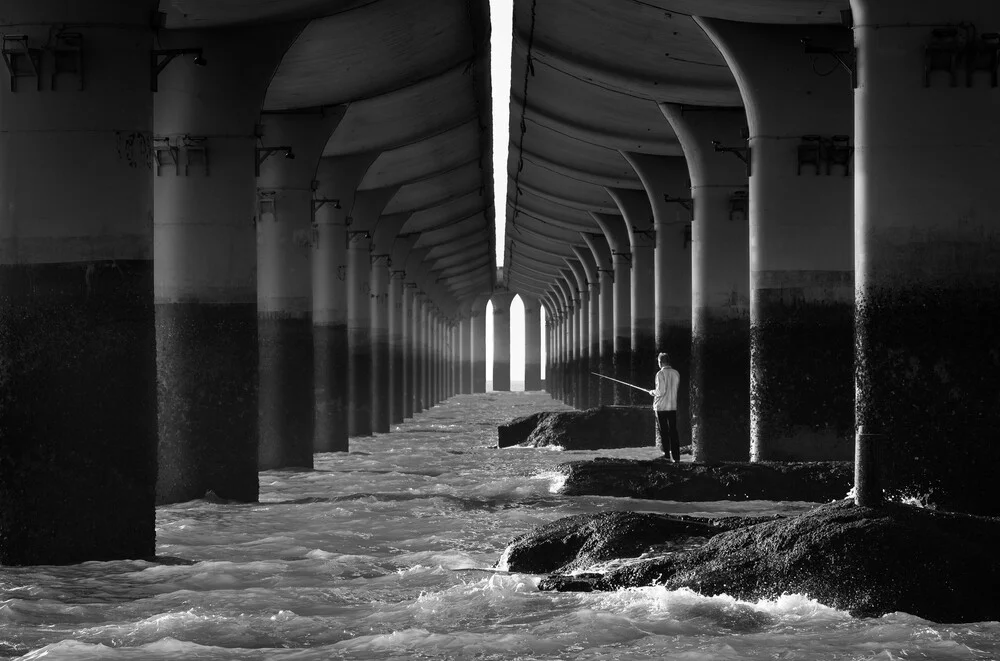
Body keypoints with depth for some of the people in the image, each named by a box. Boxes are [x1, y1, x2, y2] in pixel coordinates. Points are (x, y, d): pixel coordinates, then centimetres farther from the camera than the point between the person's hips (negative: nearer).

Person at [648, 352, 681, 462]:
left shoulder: (661, 374, -14)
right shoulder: (676, 373, 5)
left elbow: (660, 391, -19)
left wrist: (652, 392, 1)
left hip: (661, 407, -5)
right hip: (673, 406, 5)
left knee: (663, 431, 4)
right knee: (673, 432, 7)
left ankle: (666, 453, 3)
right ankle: (676, 456, 4)